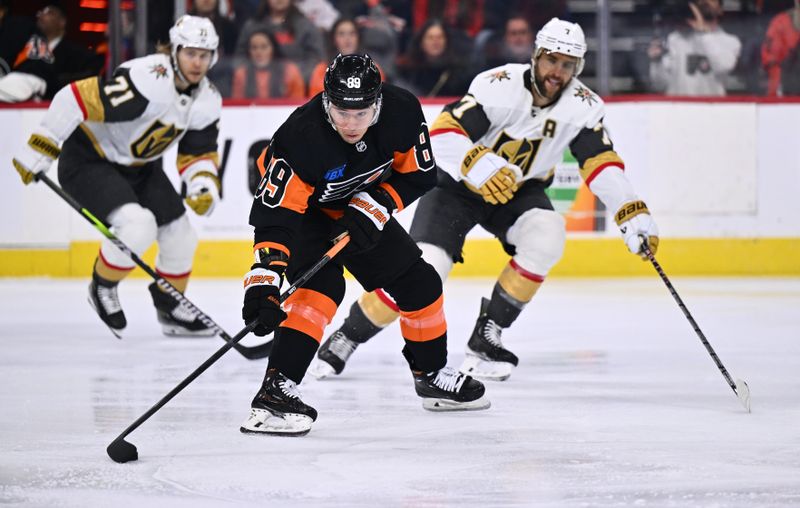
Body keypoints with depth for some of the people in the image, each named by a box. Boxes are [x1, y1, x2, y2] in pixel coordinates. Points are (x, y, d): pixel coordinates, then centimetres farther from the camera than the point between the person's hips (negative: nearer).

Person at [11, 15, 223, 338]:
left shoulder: (208, 101, -6)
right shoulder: (146, 81, -32)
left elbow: (198, 153, 6)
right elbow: (76, 99, -33)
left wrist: (205, 188, -15)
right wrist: (37, 152, -28)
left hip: (139, 165, 8)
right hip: (88, 160, -8)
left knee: (180, 235, 5)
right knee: (138, 225, -27)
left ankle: (170, 309, 28)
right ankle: (103, 286, 1)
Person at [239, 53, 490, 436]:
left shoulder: (402, 112, -26)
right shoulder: (301, 137, -39)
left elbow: (418, 173, -11)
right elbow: (276, 214, -40)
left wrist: (375, 207, -26)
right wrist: (264, 281, -49)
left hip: (358, 209, 5)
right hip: (301, 208, -5)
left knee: (418, 282, 9)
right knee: (322, 285, -28)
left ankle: (433, 375, 31)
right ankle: (275, 390, -31)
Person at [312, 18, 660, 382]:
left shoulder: (583, 106, -13)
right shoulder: (500, 86, -28)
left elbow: (601, 162, -11)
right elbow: (441, 135, -34)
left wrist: (633, 213, -23)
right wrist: (477, 164, -52)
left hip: (519, 190, 4)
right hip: (457, 184, -4)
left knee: (546, 236, -27)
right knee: (426, 266, -21)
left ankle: (485, 338, -12)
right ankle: (346, 338, -1)